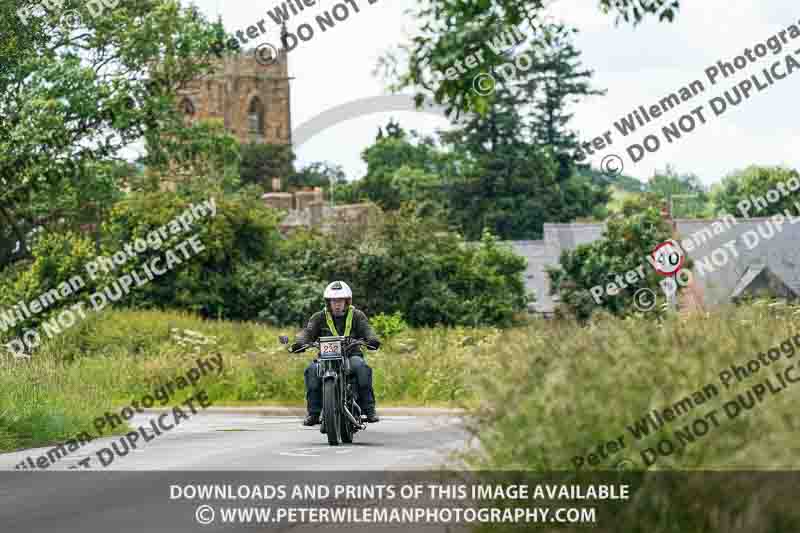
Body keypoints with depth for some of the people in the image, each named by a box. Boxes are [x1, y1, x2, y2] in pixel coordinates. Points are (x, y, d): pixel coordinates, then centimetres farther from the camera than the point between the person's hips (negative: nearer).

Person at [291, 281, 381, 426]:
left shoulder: (357, 316, 9)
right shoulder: (319, 317, 10)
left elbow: (366, 329, -8)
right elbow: (308, 331, -6)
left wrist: (372, 339, -32)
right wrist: (299, 342, -29)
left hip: (351, 355, -1)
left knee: (362, 367, -33)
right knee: (312, 370, -29)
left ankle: (369, 409, -27)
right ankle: (314, 412, -22)